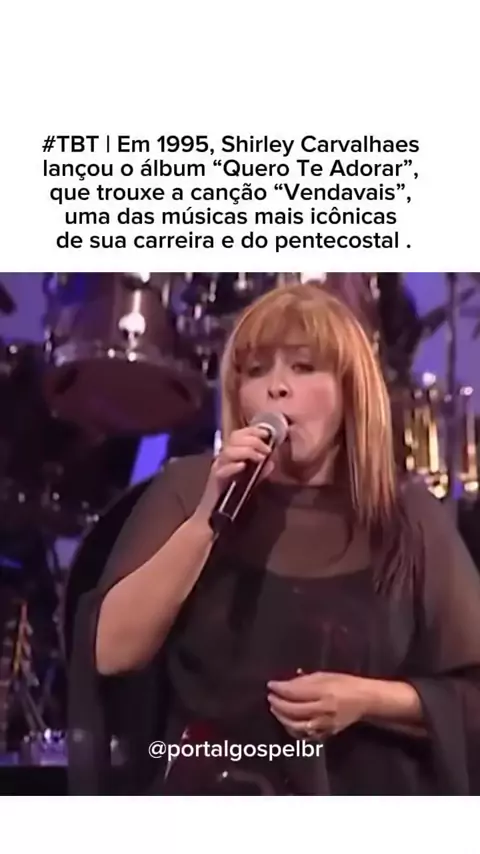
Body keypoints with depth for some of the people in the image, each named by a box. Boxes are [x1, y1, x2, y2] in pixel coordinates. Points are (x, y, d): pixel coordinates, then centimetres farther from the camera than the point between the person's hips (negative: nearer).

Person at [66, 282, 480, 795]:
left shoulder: (408, 515, -5)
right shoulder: (188, 489, -3)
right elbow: (112, 653, -11)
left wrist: (367, 699, -17)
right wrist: (206, 519, -20)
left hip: (362, 790, 0)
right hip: (205, 786, 1)